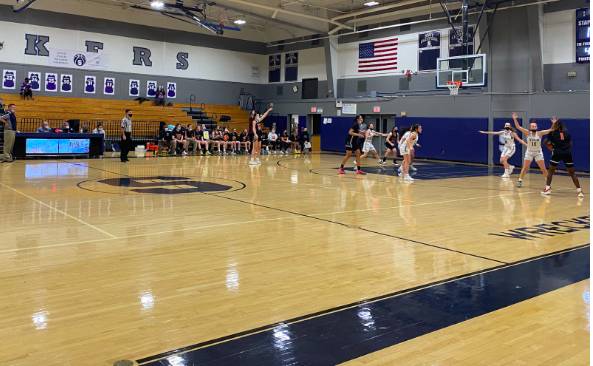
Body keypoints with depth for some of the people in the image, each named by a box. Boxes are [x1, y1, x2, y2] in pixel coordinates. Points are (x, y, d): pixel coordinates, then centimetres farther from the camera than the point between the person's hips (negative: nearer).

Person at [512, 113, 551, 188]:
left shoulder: (540, 133, -10)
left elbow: (551, 130, -15)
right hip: (529, 152, 0)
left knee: (543, 169, 2)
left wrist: (554, 123, -30)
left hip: (538, 153, 0)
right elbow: (518, 127, -18)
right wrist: (515, 119, -31)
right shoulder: (528, 133, -10)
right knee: (525, 168, -5)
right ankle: (520, 182, 6)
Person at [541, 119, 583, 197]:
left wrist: (550, 142, 39)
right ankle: (579, 191, 3)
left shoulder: (552, 133, 12)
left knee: (551, 171, 15)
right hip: (567, 153, 2)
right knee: (572, 173, 9)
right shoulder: (567, 133, 18)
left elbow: (545, 142, 20)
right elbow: (570, 145, 18)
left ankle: (547, 189, 10)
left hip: (557, 153, -2)